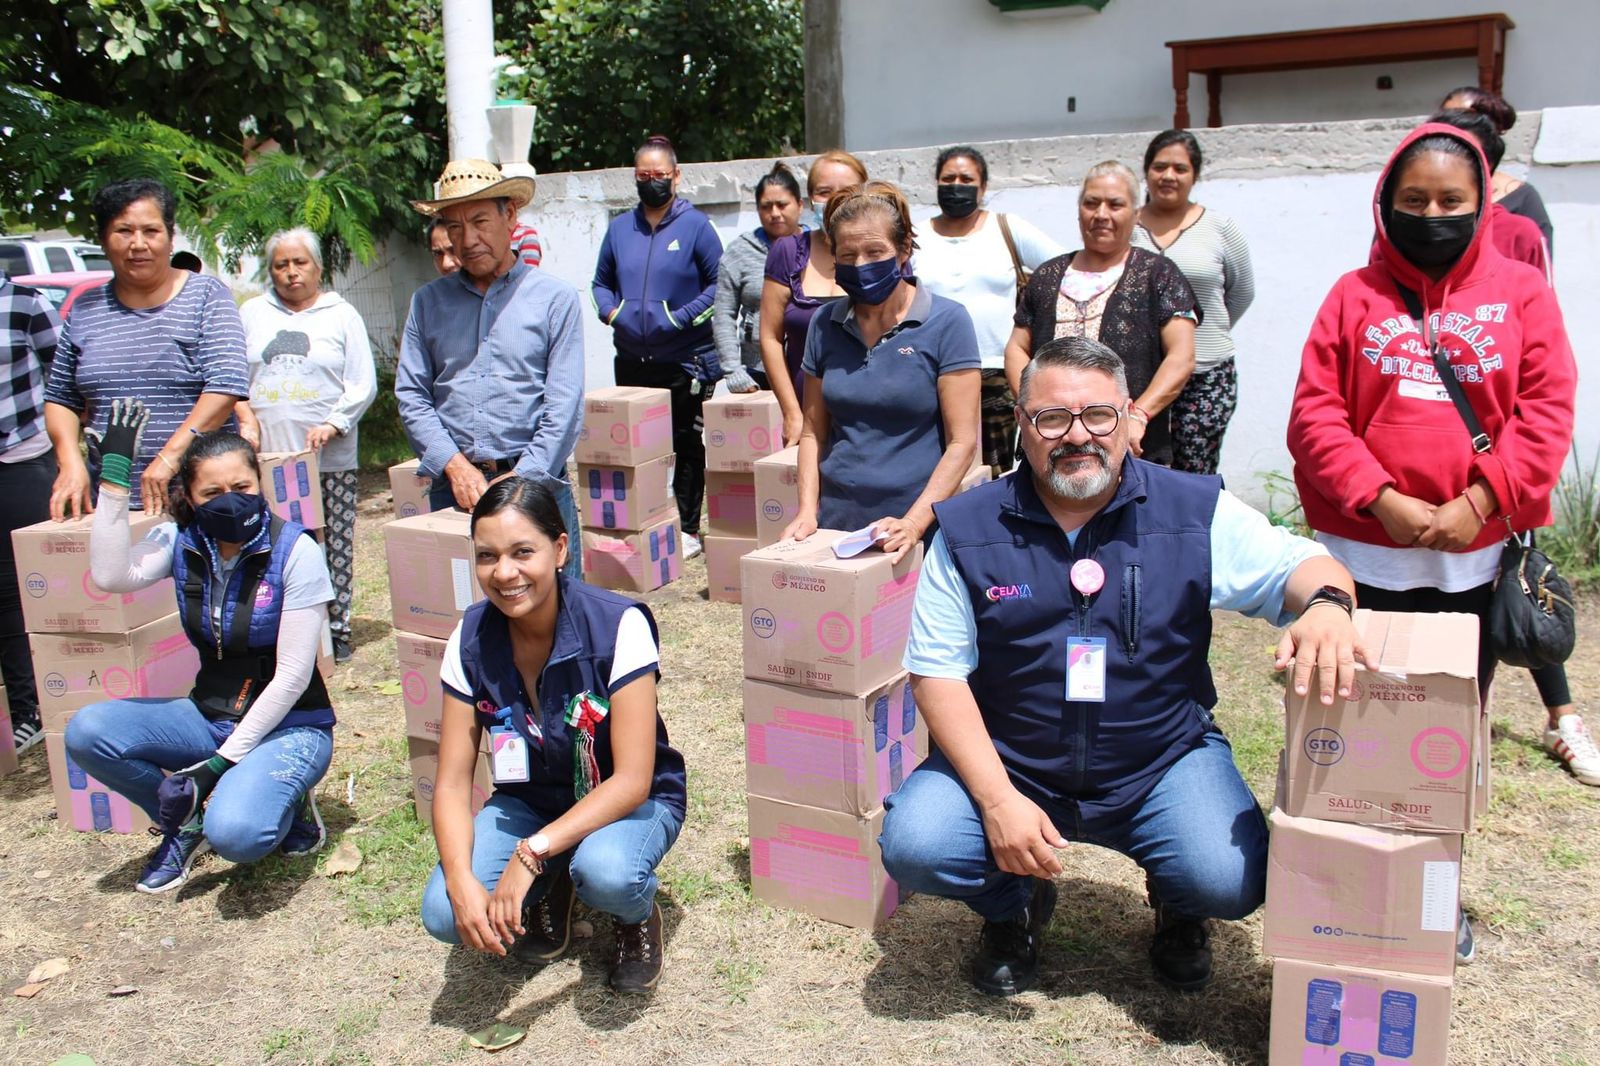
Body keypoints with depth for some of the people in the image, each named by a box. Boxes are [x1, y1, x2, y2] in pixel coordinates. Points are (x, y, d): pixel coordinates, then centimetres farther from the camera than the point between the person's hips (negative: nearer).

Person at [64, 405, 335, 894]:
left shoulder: (294, 551, -16)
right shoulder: (180, 542, -2)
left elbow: (292, 676, -17)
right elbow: (110, 576, -22)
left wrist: (219, 762, -17)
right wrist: (114, 473, -21)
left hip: (289, 726, -5)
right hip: (209, 716, 6)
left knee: (234, 833, -32)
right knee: (86, 731, -16)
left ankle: (284, 799, 4)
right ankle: (184, 823, 6)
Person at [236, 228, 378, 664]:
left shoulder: (342, 315, 8)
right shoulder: (252, 313, 14)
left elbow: (363, 385, 2)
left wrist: (332, 424, -12)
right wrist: (245, 417, -2)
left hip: (331, 461, -1)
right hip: (267, 458, 2)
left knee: (335, 548, 0)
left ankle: (336, 629, 10)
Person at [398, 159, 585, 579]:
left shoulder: (555, 298, 3)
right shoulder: (428, 302, 12)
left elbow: (564, 406, -4)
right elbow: (411, 396, 6)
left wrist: (520, 481, -13)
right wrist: (456, 466, -8)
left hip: (537, 484, -2)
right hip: (452, 488, 3)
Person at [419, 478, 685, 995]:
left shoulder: (618, 625, -25)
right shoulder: (472, 640, -13)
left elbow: (632, 780, -25)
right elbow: (452, 782, -10)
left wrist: (532, 853, -34)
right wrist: (461, 879, -28)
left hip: (629, 799, -3)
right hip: (530, 801, 4)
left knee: (605, 873, -37)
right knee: (444, 913, -21)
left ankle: (638, 918, 1)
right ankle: (549, 889, 11)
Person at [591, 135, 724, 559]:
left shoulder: (695, 226, -3)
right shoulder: (619, 228, 11)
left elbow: (719, 284, -4)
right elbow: (601, 282, 20)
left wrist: (682, 316, -15)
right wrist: (610, 310, -1)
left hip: (685, 360, -4)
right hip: (631, 360, 4)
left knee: (686, 444, 5)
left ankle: (687, 528, 14)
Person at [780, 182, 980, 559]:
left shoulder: (946, 322, -7)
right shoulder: (826, 326, 5)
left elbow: (963, 442, -9)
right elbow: (814, 430, 11)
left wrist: (913, 523, -18)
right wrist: (807, 511, -2)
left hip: (920, 530, -3)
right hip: (836, 524, 3)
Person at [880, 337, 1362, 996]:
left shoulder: (1196, 513, -4)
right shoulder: (970, 528, -5)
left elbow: (1299, 565, -5)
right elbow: (938, 673, -7)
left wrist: (1327, 606, -33)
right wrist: (998, 799, -18)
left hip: (1165, 762, 0)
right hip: (1005, 762, 0)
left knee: (1230, 883, -24)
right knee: (915, 849, -23)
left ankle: (1176, 907, 18)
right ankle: (1014, 905, 15)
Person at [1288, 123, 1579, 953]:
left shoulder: (1520, 292, 4)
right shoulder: (1354, 295, 3)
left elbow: (1546, 411, -3)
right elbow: (1315, 416, -4)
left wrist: (1478, 503, -14)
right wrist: (1384, 502, -14)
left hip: (1476, 556, 1)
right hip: (1365, 555, -1)